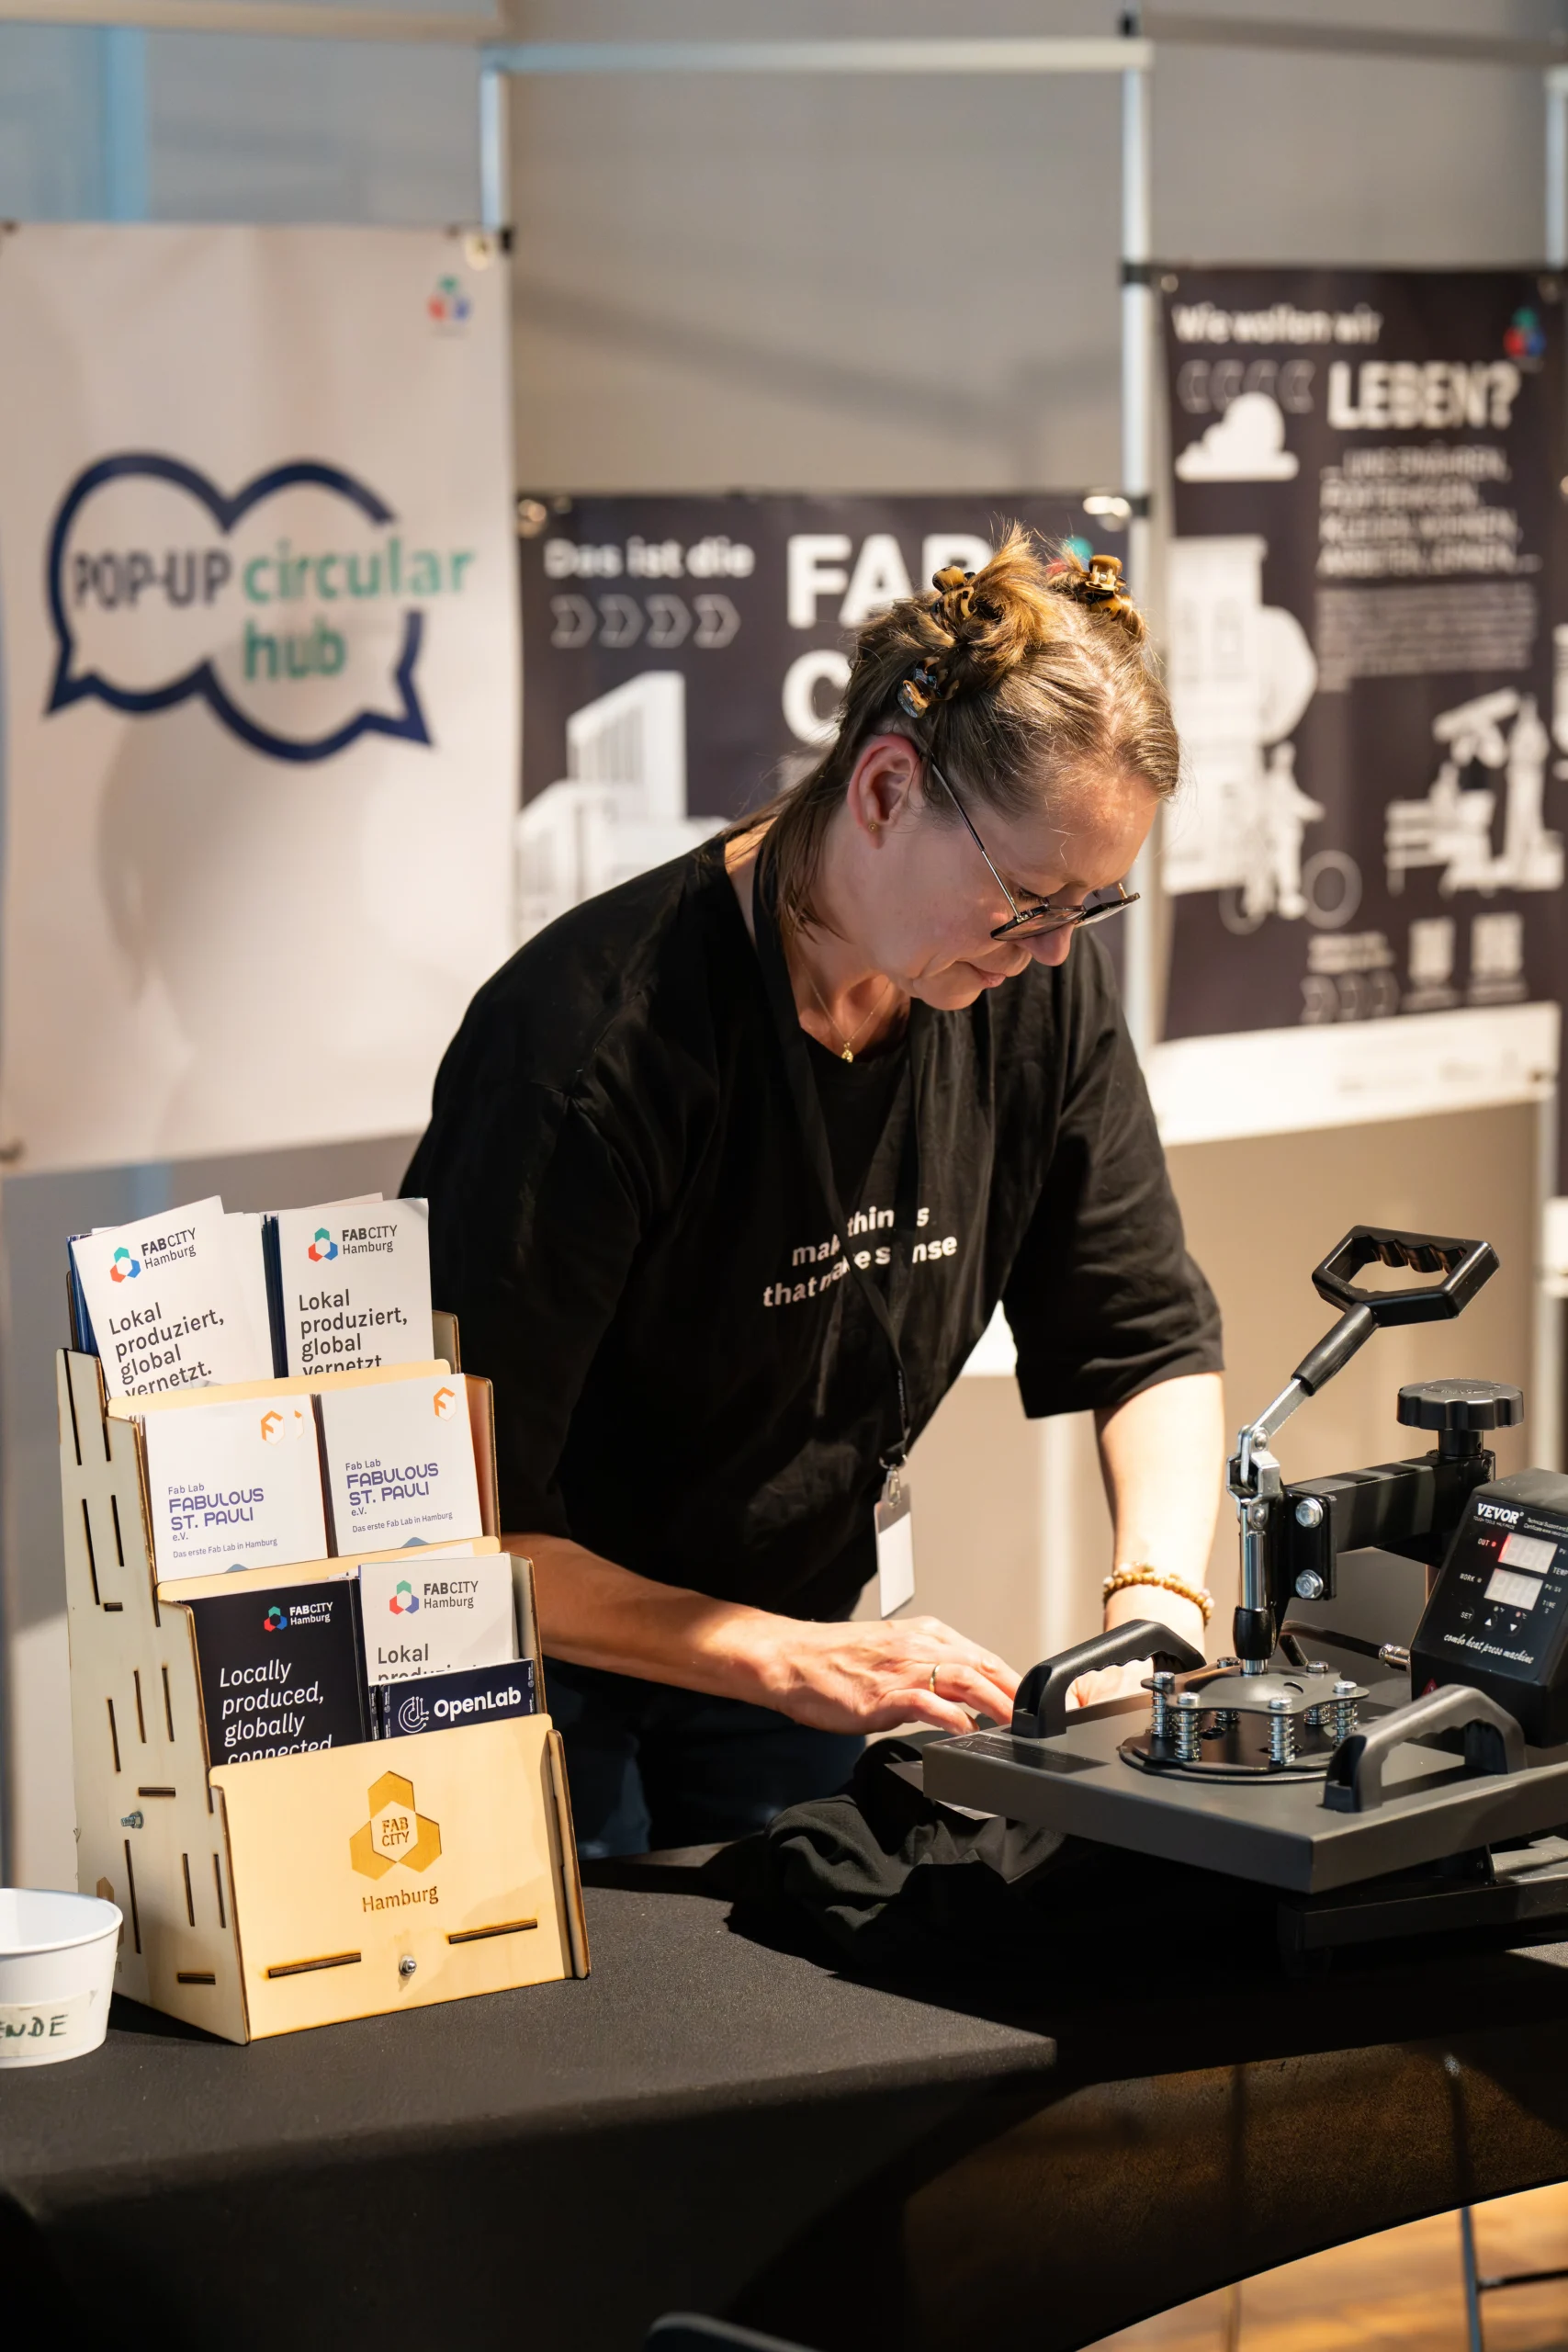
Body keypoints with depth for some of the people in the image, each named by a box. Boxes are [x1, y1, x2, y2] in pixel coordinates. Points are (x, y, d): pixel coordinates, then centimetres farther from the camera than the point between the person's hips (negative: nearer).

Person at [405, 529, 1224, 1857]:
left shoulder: (1041, 983, -10)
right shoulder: (595, 1042, -30)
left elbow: (1152, 1340, 2)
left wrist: (1160, 1595, -16)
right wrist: (786, 1659, -32)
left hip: (797, 1638, 6)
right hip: (545, 1664, -5)